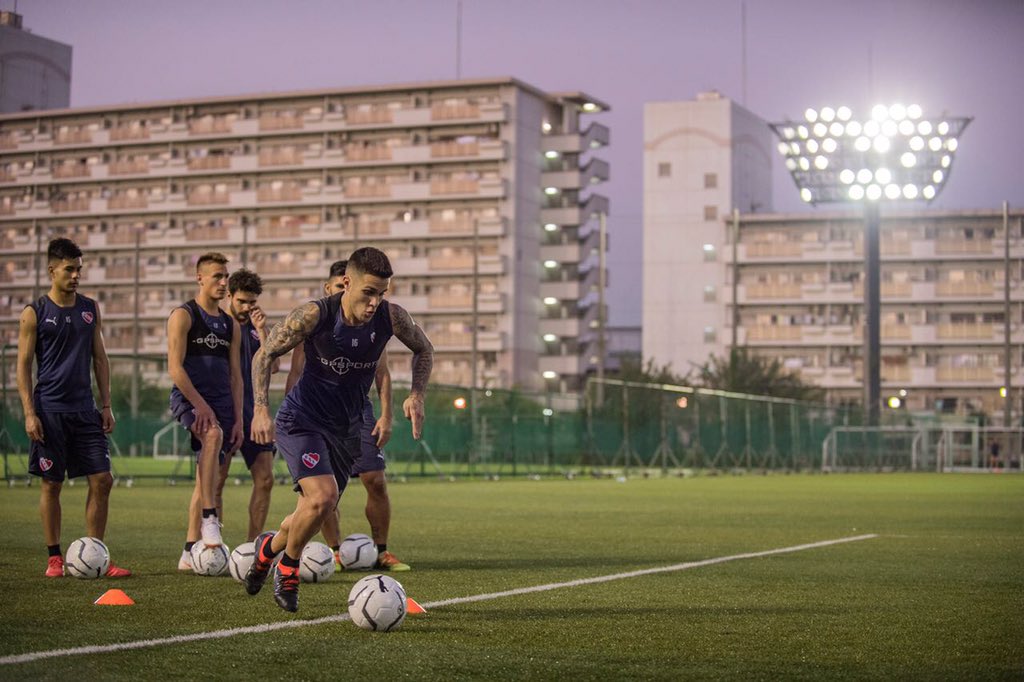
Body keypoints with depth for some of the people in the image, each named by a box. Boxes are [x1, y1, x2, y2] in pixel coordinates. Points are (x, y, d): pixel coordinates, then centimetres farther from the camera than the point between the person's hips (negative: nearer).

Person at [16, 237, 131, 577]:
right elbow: (23, 365, -3)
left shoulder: (90, 308, 10)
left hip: (84, 409, 4)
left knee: (102, 480, -2)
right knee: (51, 483, 2)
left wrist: (106, 405, 8)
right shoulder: (34, 313, -2)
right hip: (49, 411, -4)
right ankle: (54, 558, 12)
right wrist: (29, 413, -10)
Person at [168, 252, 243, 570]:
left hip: (221, 402, 7)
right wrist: (200, 405, -20)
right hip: (189, 398, -7)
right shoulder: (183, 316, -2)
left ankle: (190, 551, 11)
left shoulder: (230, 325, 17)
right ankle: (210, 519, -38)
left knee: (207, 477, 5)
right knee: (213, 434, -37)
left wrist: (238, 419, 9)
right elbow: (175, 368, -11)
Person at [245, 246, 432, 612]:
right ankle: (288, 568, 2)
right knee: (323, 497, -25)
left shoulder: (391, 317, -13)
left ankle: (269, 548, 45)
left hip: (346, 428, 5)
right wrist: (260, 408, -20)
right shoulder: (313, 315, -22)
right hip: (301, 421, -5)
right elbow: (264, 354, -10)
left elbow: (423, 349, 7)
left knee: (317, 512, 13)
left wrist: (416, 395, -6)